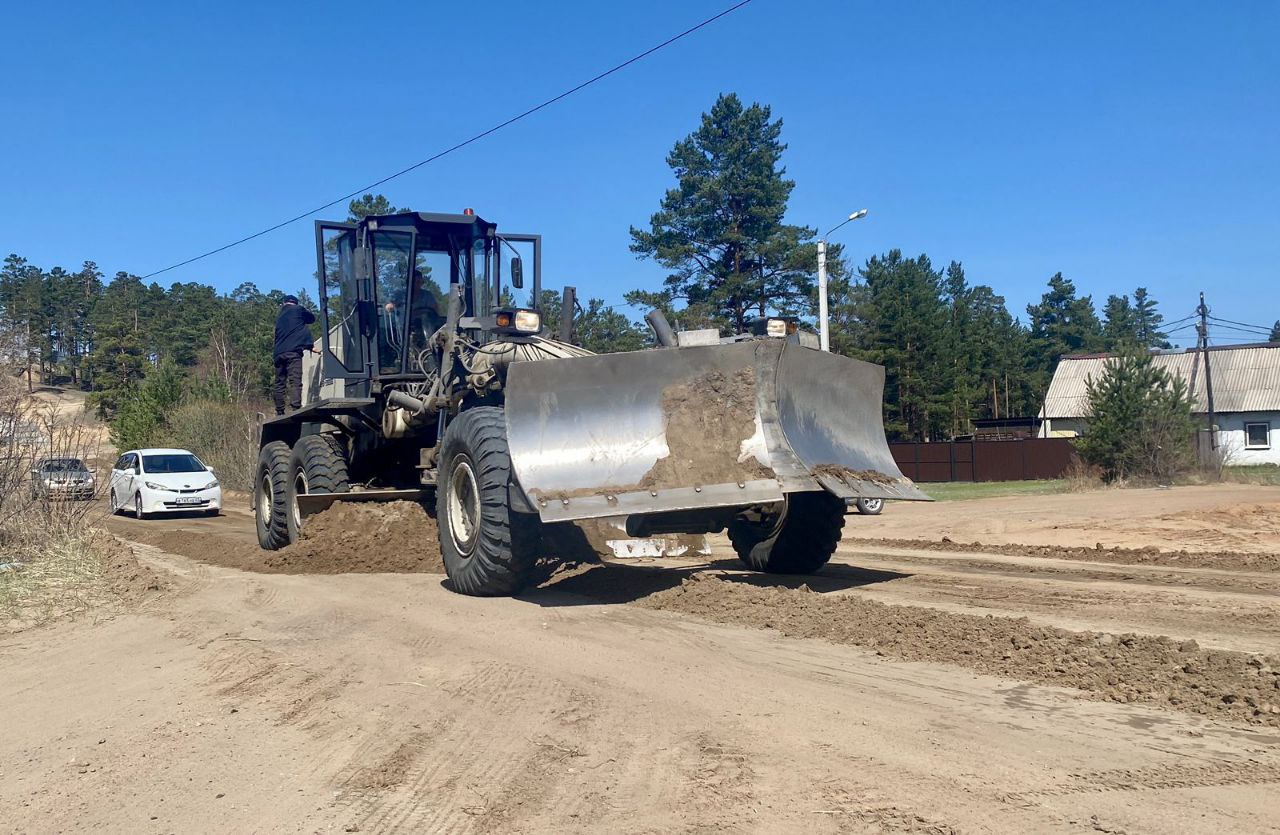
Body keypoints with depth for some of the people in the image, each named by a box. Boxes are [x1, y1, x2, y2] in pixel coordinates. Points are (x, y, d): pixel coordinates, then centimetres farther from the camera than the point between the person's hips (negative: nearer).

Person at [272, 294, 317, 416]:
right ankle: (295, 410, -27)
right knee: (295, 382, -14)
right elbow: (312, 318, 20)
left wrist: (309, 347, 38)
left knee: (279, 383, 9)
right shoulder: (298, 309, 8)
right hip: (293, 351, -6)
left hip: (278, 353, 6)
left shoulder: (280, 317, 27)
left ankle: (280, 413, 9)